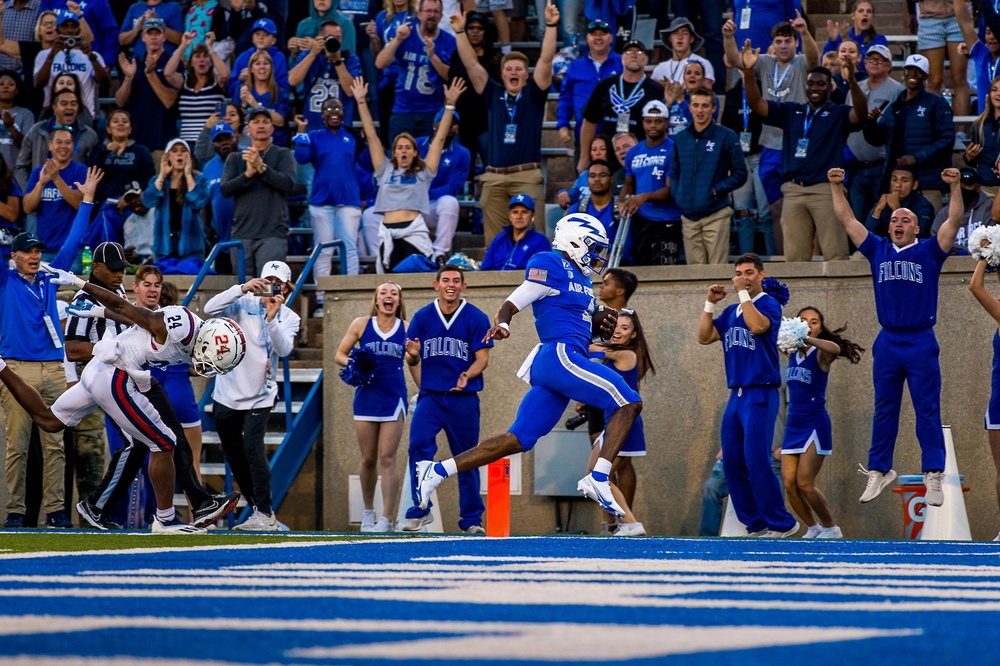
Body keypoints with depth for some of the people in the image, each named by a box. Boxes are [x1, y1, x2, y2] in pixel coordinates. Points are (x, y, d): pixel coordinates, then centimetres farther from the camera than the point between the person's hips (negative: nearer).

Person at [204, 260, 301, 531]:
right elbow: (210, 309, -19)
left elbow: (284, 349, -17)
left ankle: (265, 514, -17)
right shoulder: (244, 304, -3)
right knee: (233, 455, 9)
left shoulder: (289, 319, 1)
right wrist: (243, 288, -26)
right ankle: (258, 509, 21)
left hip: (260, 395, -2)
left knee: (252, 448, -18)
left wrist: (272, 317, -30)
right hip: (228, 393, 2)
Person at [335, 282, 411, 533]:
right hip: (366, 397, 1)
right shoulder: (361, 325, 4)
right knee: (368, 460, 6)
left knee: (387, 459, -7)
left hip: (394, 399, -1)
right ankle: (368, 512, 24)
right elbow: (340, 354, 10)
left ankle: (387, 519, -7)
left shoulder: (407, 328, 4)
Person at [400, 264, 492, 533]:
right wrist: (413, 354, -16)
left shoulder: (476, 318, -2)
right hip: (430, 396, 1)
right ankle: (420, 511, -12)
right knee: (419, 446, -19)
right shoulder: (422, 317, 5)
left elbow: (482, 357, -5)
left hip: (464, 399, -1)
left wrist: (467, 375, -25)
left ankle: (471, 519, 16)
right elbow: (412, 361, 8)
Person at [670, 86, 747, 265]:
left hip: (716, 214, -4)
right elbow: (674, 174, 18)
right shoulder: (680, 138, 12)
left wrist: (716, 190, -11)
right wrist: (677, 196, 0)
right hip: (689, 216, 4)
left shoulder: (726, 136, 0)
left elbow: (739, 174, -1)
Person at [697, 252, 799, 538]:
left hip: (760, 394, -8)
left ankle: (781, 523, -9)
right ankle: (755, 524, 10)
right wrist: (710, 303, 6)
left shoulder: (769, 304, -3)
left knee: (756, 461, -15)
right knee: (732, 462, 4)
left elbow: (757, 326, -23)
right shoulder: (731, 311, 18)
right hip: (736, 395, 8)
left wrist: (743, 293, -16)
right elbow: (704, 337, 14)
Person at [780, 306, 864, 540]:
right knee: (789, 484, 0)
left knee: (804, 484, -9)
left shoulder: (821, 354, -8)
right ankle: (813, 528, 19)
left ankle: (831, 528, 10)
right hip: (793, 424, 6)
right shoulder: (792, 353, 8)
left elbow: (835, 348, -31)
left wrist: (805, 338, -41)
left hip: (815, 424, -6)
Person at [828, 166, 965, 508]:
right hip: (887, 343, 3)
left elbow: (953, 222, -6)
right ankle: (879, 470, 17)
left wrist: (955, 187, -17)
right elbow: (847, 220, 10)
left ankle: (933, 476, -3)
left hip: (921, 343, -3)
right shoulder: (878, 250, 10)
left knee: (928, 410, -2)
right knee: (884, 410, 9)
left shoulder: (928, 252, 4)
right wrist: (836, 187, 4)